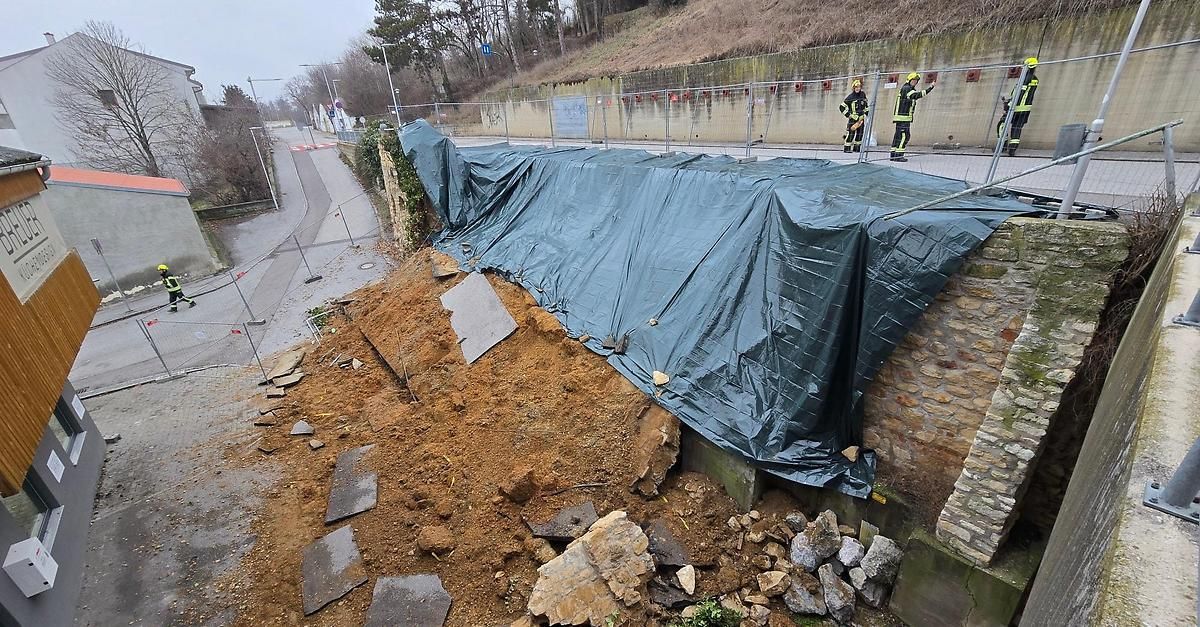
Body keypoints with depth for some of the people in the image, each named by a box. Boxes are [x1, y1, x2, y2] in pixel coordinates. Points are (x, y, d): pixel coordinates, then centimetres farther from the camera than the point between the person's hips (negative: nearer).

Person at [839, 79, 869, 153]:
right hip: (852, 118, -6)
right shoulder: (850, 97, -10)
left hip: (861, 118, 6)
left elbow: (866, 105, 23)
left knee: (860, 134, 7)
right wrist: (848, 115, -12)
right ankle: (846, 148, -7)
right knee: (850, 133, -12)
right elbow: (841, 107, -10)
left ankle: (856, 148, 16)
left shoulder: (863, 95, 8)